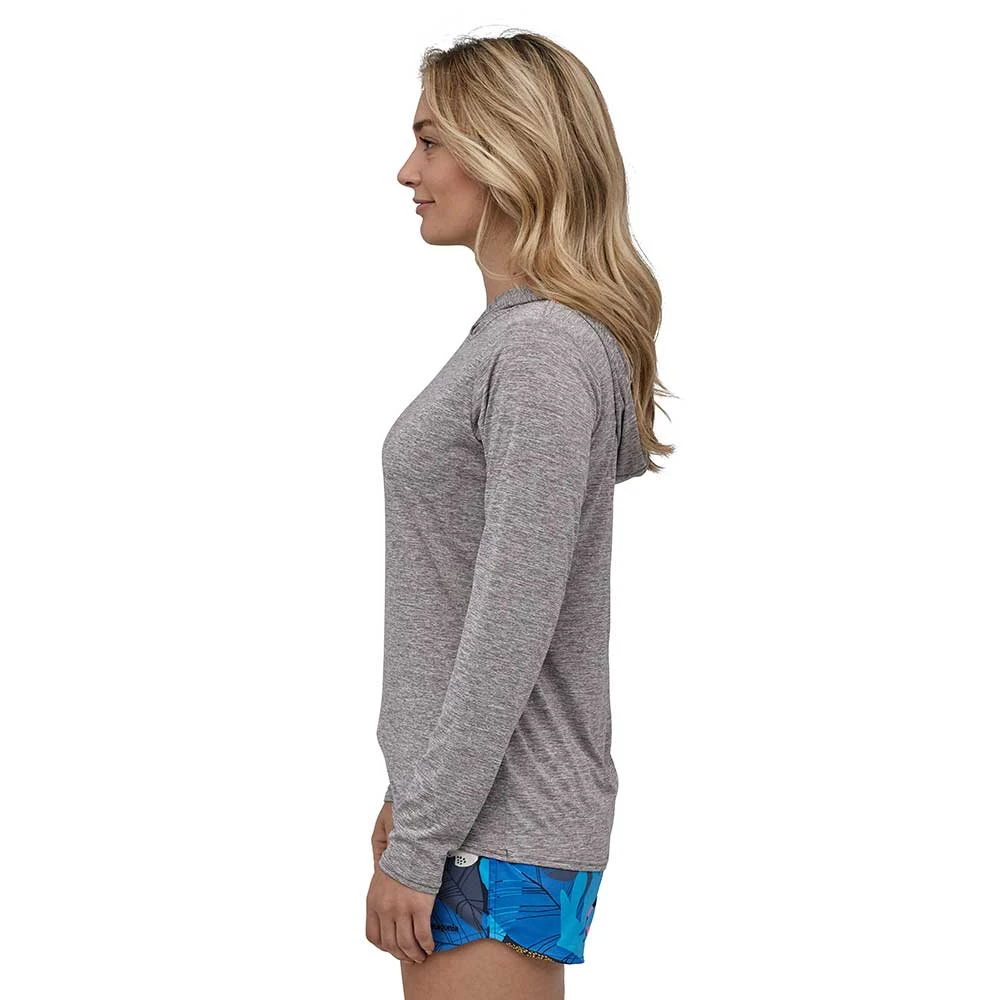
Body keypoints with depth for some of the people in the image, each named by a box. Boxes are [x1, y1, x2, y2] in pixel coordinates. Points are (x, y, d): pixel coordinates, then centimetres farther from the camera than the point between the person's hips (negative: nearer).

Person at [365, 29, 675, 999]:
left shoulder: (546, 356, -18)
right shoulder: (509, 336, 12)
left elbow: (510, 631, -20)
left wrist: (419, 842, -17)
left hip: (499, 838, -9)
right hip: (463, 799, 9)